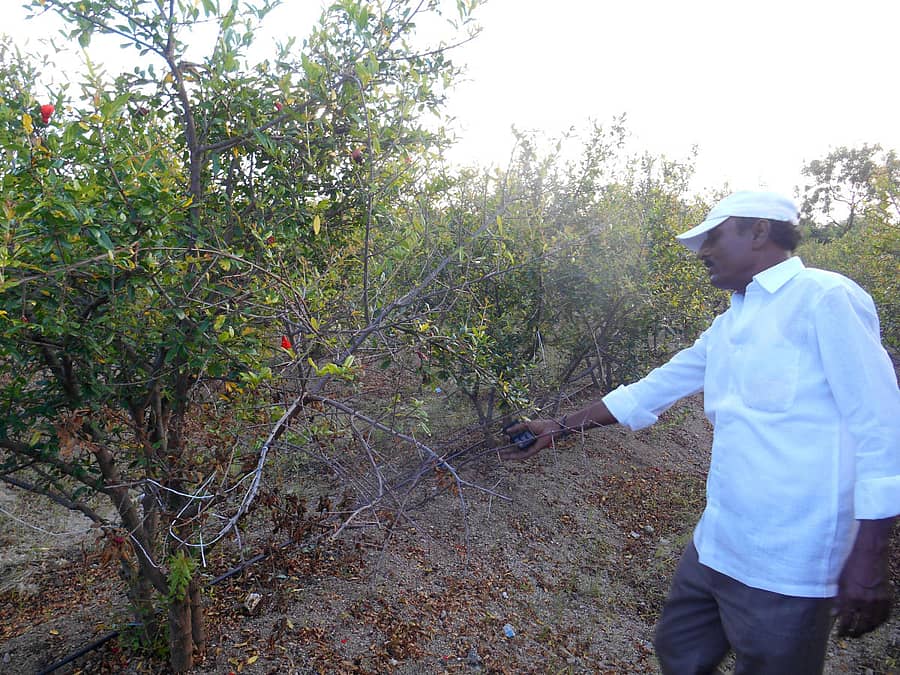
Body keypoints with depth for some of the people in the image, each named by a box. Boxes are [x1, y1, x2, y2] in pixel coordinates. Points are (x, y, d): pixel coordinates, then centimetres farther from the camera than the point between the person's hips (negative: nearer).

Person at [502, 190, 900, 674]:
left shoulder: (825, 298, -11)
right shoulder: (730, 325, 13)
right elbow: (652, 390, 16)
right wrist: (558, 429, 17)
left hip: (786, 565, -8)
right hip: (717, 543, 8)